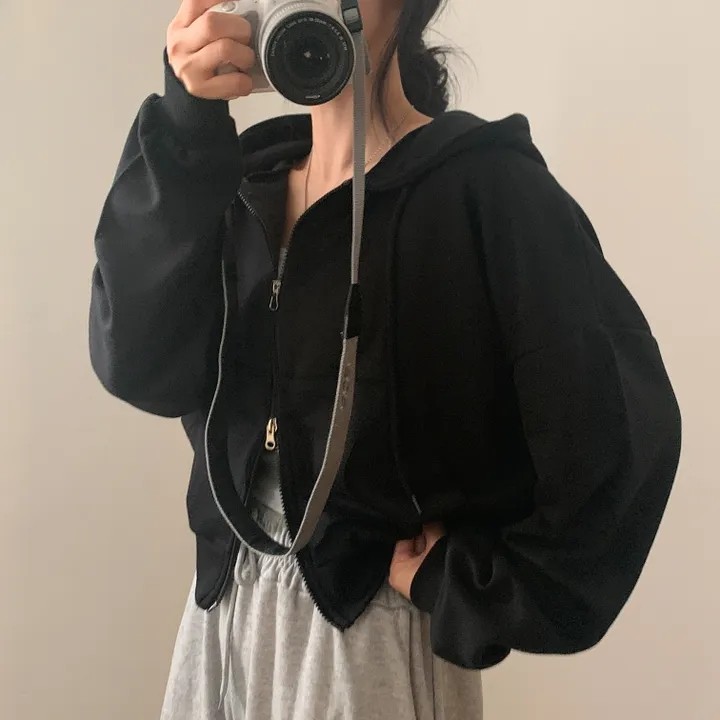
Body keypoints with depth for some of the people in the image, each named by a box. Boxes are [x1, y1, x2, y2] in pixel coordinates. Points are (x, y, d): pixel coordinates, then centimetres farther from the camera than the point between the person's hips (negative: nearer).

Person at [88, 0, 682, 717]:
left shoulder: (487, 186, -14)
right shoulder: (245, 177, 2)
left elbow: (621, 430, -20)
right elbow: (139, 366, -12)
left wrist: (464, 587, -13)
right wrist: (187, 124, -19)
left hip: (376, 632, -5)